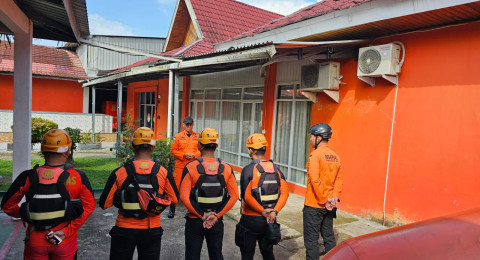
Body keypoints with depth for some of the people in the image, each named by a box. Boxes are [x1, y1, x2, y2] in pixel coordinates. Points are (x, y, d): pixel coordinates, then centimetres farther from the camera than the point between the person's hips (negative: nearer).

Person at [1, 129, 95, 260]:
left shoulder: (28, 178, -11)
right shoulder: (78, 177, -12)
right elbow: (89, 206, -13)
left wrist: (22, 214, 17)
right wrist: (67, 231, -11)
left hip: (35, 241, 1)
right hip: (66, 242, 0)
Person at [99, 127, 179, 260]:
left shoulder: (119, 172, -12)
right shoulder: (163, 172, -10)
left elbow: (104, 204, -7)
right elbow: (174, 199, -1)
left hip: (124, 230, 0)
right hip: (152, 231, 1)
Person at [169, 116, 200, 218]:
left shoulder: (197, 136, 7)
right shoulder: (178, 136, 2)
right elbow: (173, 150, 0)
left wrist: (194, 155, -10)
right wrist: (184, 155, -12)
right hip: (180, 165, -1)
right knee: (176, 186, 2)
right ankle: (172, 209, 17)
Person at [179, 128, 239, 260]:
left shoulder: (190, 167, -13)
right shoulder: (227, 169, -6)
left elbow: (184, 196, -18)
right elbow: (234, 196, -8)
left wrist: (202, 215, -11)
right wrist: (216, 215, -7)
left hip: (194, 221, -2)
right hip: (217, 222, 2)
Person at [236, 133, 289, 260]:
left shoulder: (248, 170, -14)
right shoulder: (275, 169, 1)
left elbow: (247, 197, -22)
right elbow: (284, 193, -6)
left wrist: (262, 211, -14)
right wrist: (275, 211, -11)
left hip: (250, 220, -5)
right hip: (269, 221, 5)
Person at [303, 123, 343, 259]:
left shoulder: (315, 154, -16)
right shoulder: (335, 156, 5)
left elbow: (315, 180, -22)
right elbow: (339, 179, 4)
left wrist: (325, 200, -15)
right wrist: (335, 196, -2)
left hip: (314, 205, -7)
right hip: (329, 206, 7)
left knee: (311, 240, 4)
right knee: (329, 237, 21)